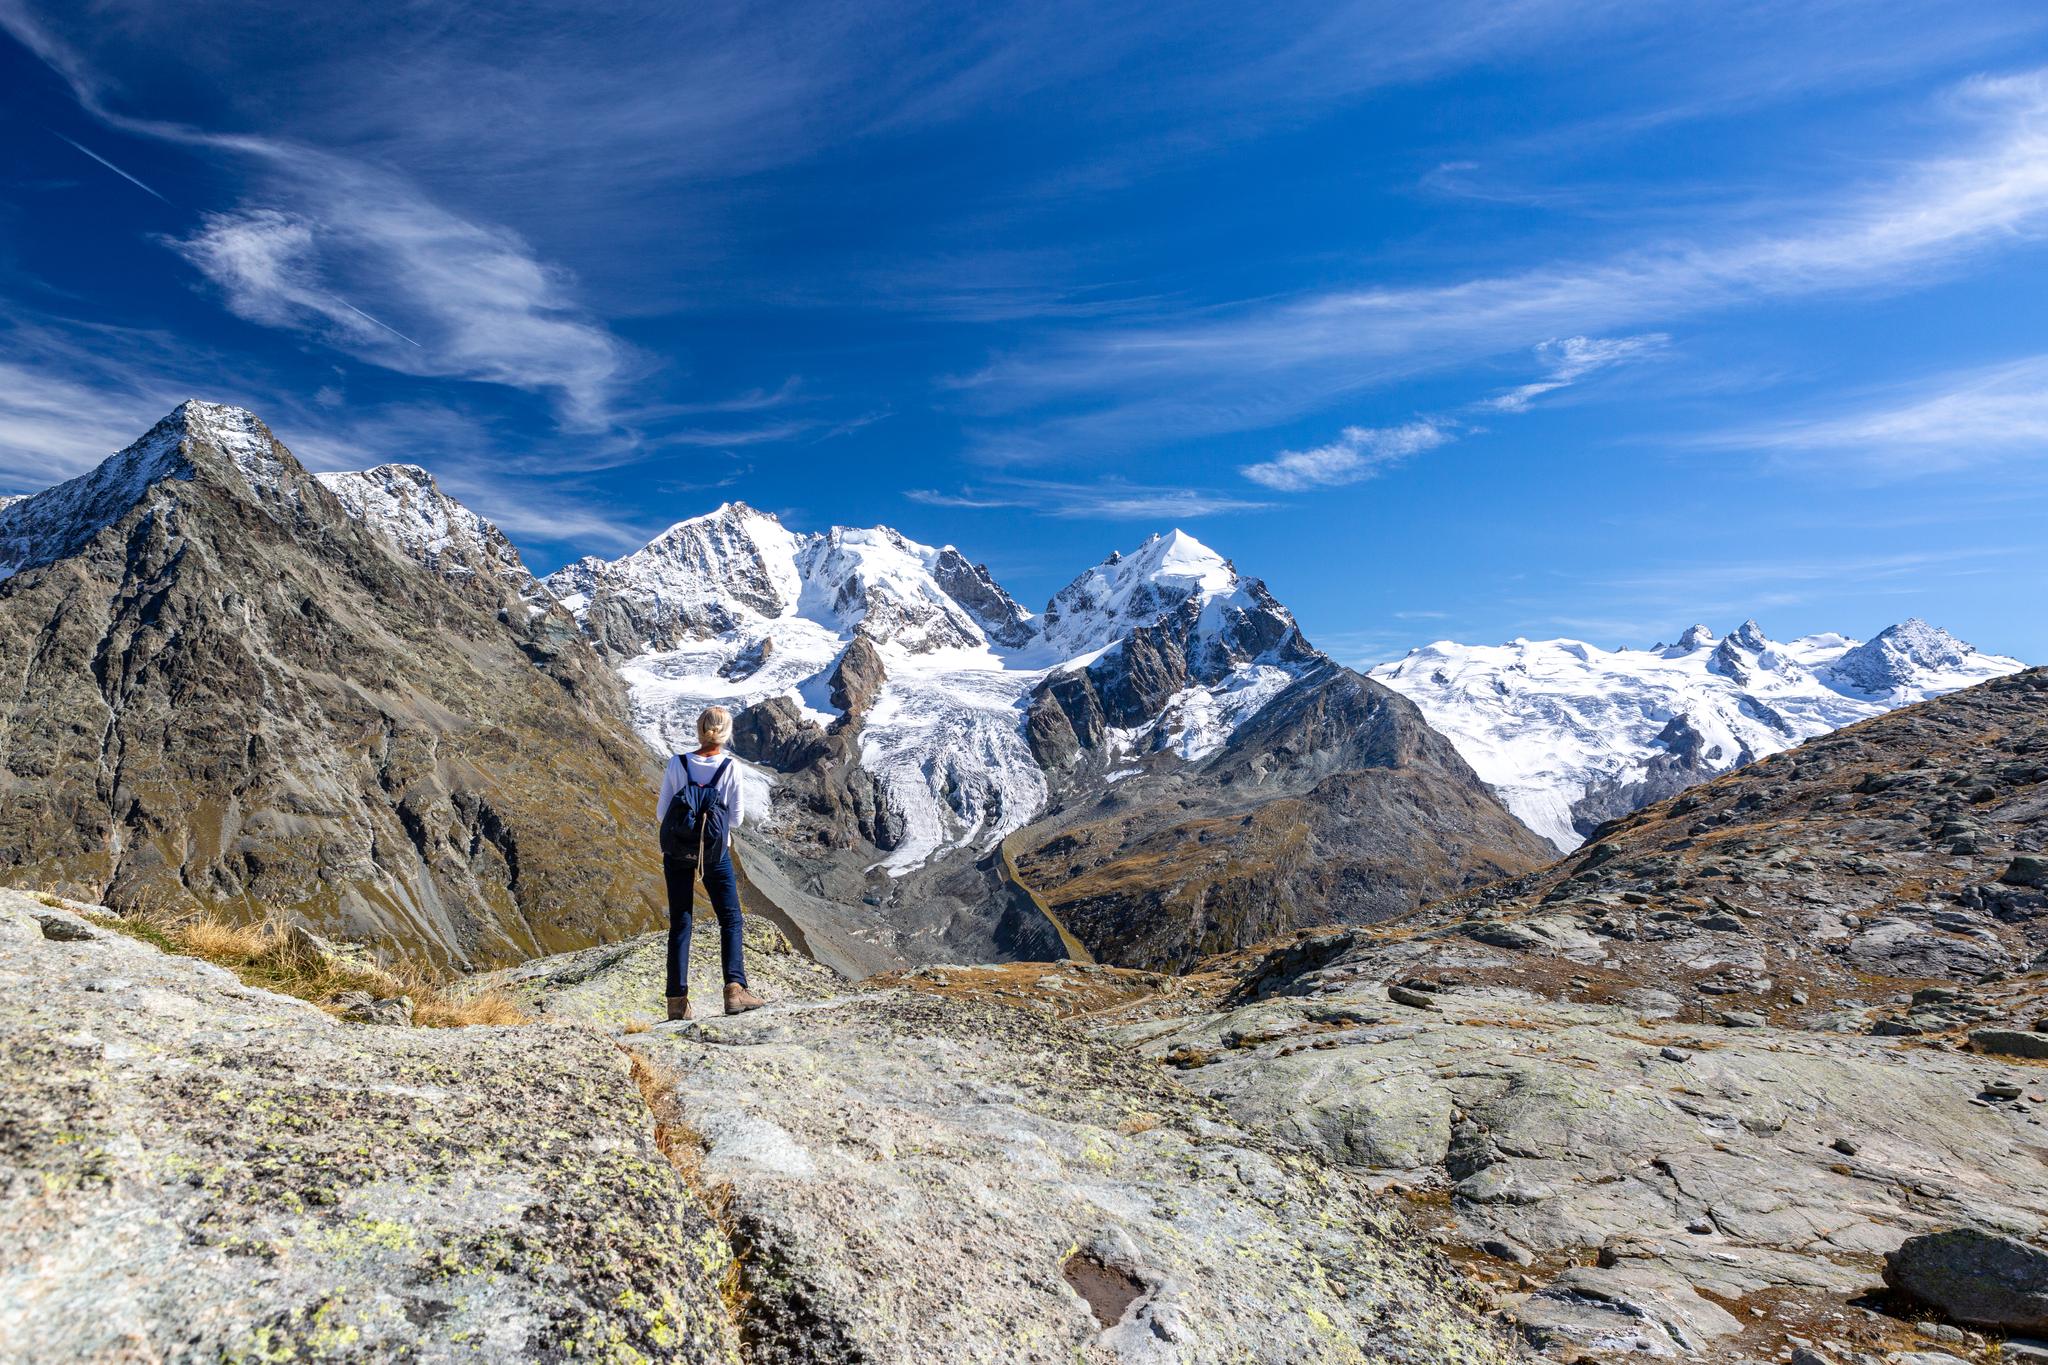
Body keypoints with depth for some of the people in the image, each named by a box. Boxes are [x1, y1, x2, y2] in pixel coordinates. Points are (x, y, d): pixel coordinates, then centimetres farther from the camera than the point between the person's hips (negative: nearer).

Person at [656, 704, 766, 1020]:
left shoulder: (677, 764, -8)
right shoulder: (730, 768, -10)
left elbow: (661, 814, -3)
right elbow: (736, 818, -5)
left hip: (677, 853, 2)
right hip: (716, 852, -2)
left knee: (680, 923, 9)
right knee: (731, 921, 9)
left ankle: (677, 1000, 10)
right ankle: (735, 988, -2)